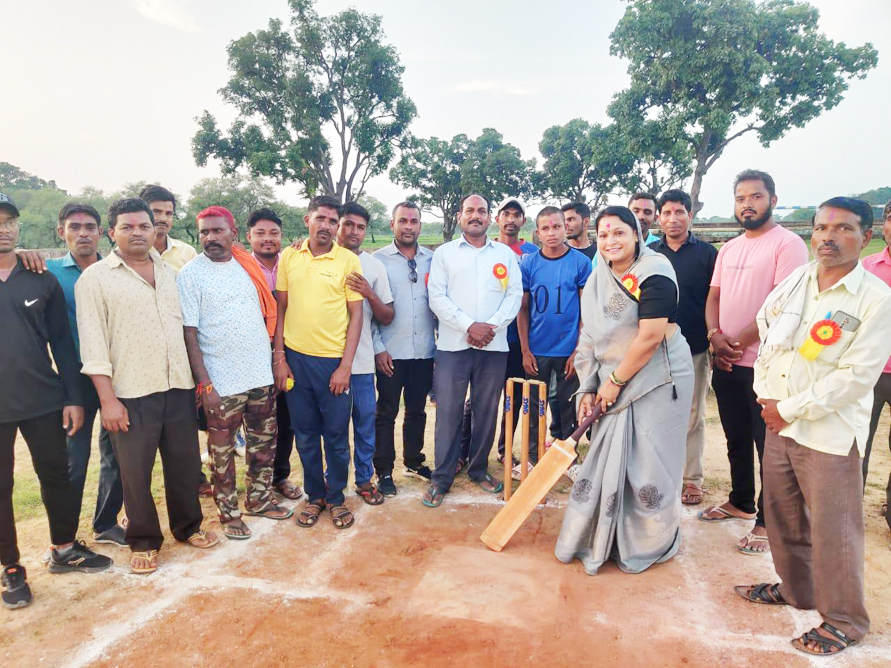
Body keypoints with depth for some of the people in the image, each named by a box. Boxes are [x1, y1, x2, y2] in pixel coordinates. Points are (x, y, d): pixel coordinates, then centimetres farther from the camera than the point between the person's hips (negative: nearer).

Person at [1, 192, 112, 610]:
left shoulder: (42, 279, 2)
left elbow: (62, 342, 3)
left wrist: (73, 397, -1)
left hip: (44, 400, 2)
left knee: (56, 475, 13)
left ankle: (65, 549, 31)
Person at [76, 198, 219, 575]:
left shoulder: (168, 272, 12)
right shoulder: (95, 279, -3)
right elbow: (93, 343, -8)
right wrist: (107, 399, -12)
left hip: (178, 387, 4)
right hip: (131, 394, -4)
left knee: (185, 462, 13)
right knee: (135, 471, 6)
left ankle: (188, 526, 32)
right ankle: (143, 541, 25)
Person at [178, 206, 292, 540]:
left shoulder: (249, 265, 6)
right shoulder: (190, 274, -8)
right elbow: (189, 334, -11)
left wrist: (277, 359, 7)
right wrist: (204, 384, -15)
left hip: (262, 375, 5)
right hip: (222, 383, -4)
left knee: (264, 444, 16)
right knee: (222, 452, 8)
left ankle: (259, 499, 34)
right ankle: (229, 514, 25)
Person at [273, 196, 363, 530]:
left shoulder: (348, 260, -2)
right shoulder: (289, 257, 5)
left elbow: (356, 315, -2)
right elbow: (281, 309, 8)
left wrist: (345, 366, -8)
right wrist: (279, 358, 2)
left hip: (333, 361, -2)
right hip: (295, 358, 2)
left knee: (336, 435, 7)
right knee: (305, 434, 13)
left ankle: (336, 497, 27)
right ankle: (314, 496, 30)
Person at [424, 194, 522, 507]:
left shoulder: (506, 254, 11)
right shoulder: (444, 253, 6)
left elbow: (515, 295, 3)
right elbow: (437, 297, -3)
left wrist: (492, 325, -12)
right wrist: (469, 326, -13)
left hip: (494, 345, 2)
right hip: (453, 344, -2)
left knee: (487, 410, 10)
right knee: (448, 411, 0)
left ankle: (479, 468, 26)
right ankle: (442, 476, 11)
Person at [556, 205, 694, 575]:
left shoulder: (654, 273, -17)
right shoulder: (598, 280, 8)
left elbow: (650, 337, -22)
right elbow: (590, 338, 8)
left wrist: (614, 381, -14)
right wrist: (588, 388, 5)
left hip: (658, 381, -7)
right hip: (615, 385, 7)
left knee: (648, 465, 3)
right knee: (606, 459, 12)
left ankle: (651, 545, 25)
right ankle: (598, 540, 30)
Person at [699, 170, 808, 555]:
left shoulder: (787, 244, -9)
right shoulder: (729, 249, 15)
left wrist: (741, 341, -15)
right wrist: (715, 335, -6)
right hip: (725, 362, 7)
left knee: (768, 444, 1)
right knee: (737, 438, 19)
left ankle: (767, 522, 13)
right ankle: (740, 502, 35)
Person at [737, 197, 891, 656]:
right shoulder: (795, 280, 5)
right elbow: (766, 330, 16)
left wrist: (791, 410, -14)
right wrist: (765, 392, 5)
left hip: (829, 433, -6)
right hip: (778, 423, 6)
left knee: (832, 531, 4)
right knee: (782, 516, 18)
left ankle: (844, 621, 24)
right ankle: (795, 589, 39)